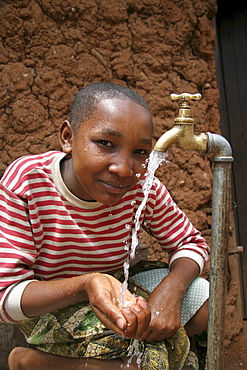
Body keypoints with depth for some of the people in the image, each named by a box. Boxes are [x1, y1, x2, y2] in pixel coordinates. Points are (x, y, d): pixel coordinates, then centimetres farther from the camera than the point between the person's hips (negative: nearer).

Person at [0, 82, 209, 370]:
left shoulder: (143, 188, -17)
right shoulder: (25, 183, -27)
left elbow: (191, 243, -4)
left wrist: (171, 288, -28)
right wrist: (85, 286, -47)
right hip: (45, 309, -5)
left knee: (204, 300, -12)